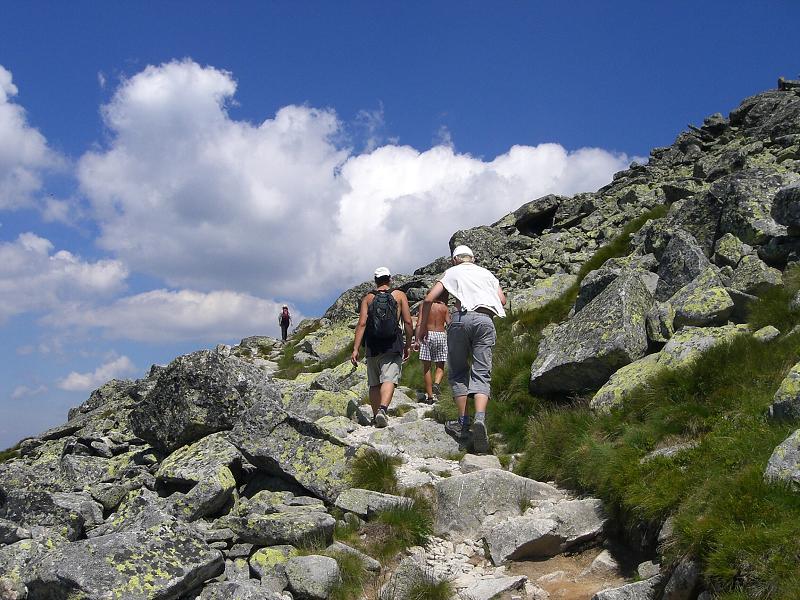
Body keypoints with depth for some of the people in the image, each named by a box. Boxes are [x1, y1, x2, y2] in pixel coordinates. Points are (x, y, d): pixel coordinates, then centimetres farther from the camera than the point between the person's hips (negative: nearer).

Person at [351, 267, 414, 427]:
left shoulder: (368, 298, 8)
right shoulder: (399, 295, 6)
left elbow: (362, 324, -3)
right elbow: (408, 322, 0)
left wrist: (355, 349, -5)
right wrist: (408, 345, 9)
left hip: (373, 346, 2)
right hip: (393, 345, -2)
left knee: (374, 384, 13)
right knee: (389, 379, -12)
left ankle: (376, 416, 18)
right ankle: (382, 409, -34)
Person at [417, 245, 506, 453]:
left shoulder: (452, 272, 19)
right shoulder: (486, 273, 26)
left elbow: (429, 299, 9)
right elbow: (502, 300, 15)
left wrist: (422, 326, 17)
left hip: (462, 318, -2)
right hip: (486, 320, 2)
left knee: (458, 372, 10)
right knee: (481, 374, -1)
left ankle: (463, 422, 6)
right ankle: (480, 418, -24)